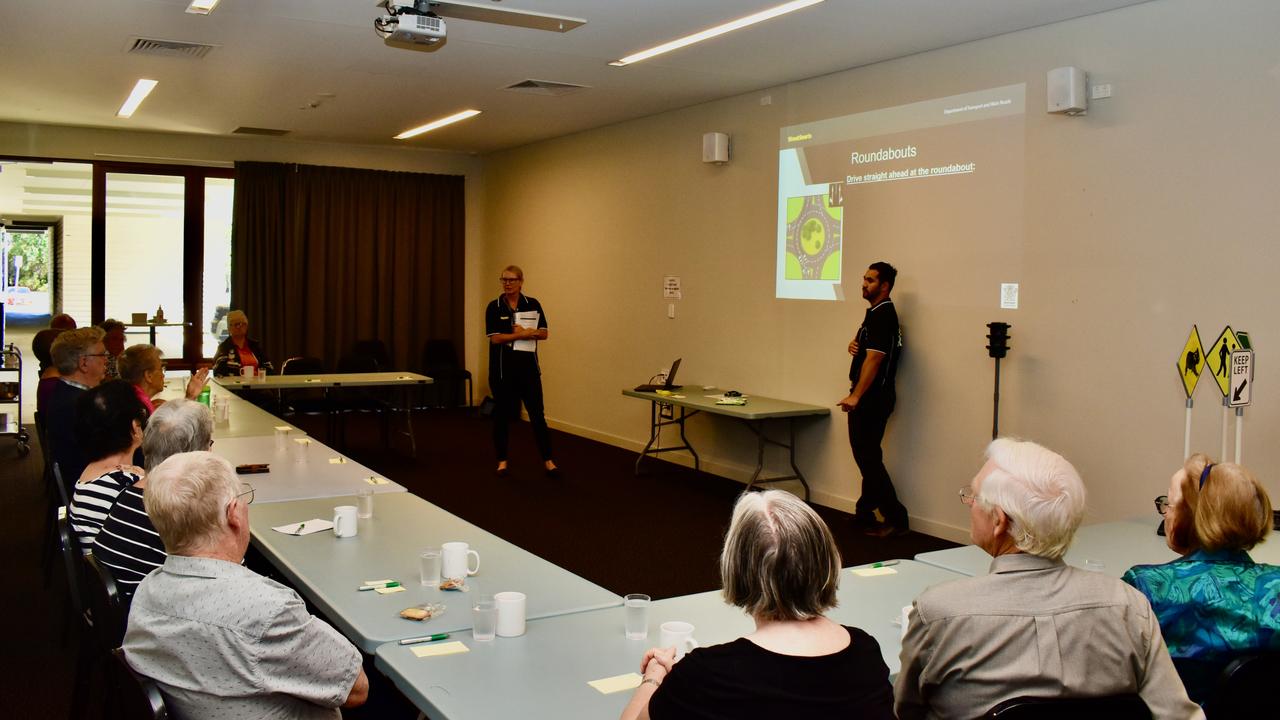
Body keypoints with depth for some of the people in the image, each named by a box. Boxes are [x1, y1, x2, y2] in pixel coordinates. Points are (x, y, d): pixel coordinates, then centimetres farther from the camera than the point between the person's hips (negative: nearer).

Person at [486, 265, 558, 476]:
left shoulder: (533, 305, 4)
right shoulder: (494, 307, -2)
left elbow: (543, 333, 2)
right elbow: (495, 338, -11)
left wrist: (523, 332, -14)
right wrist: (525, 334, -12)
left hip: (528, 366, 1)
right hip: (502, 367, -1)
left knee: (537, 413, 1)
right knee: (502, 413, 6)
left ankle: (547, 460, 8)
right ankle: (502, 460, 18)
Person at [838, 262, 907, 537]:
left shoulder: (882, 315, -16)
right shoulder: (877, 313, 16)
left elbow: (874, 358, -24)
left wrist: (856, 396, -27)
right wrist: (854, 344, 2)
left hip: (873, 398, -11)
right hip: (871, 398, 11)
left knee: (868, 456, -8)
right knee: (867, 456, 15)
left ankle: (896, 519, -4)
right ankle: (865, 515, 24)